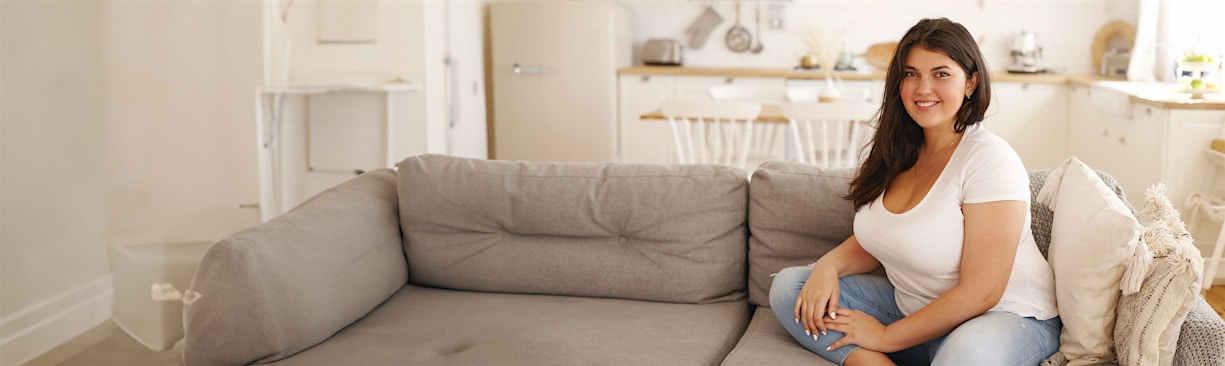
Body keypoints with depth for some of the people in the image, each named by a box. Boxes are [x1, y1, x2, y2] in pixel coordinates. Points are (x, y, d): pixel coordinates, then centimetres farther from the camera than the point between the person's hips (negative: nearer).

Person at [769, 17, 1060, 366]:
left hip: (1005, 318, -8)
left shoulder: (989, 158, -19)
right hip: (911, 308, 8)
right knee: (789, 286, -3)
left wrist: (886, 336, -15)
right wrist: (829, 264, -8)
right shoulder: (901, 154, 5)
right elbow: (874, 242, 15)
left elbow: (980, 293, -22)